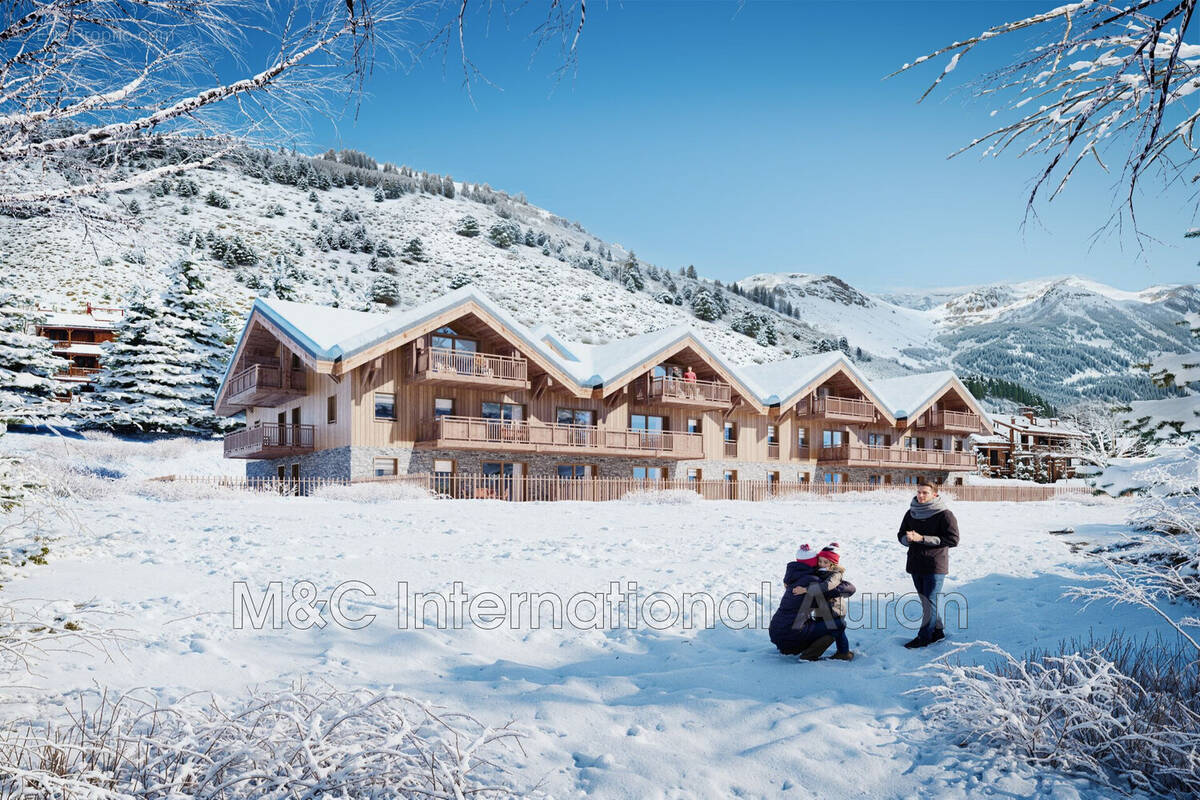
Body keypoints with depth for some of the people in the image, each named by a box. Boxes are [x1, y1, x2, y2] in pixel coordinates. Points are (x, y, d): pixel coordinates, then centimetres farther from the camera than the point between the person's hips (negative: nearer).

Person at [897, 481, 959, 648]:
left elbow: (953, 540, -16)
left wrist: (922, 538, -19)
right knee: (925, 601, 13)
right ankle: (938, 631, 28)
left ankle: (924, 637, 6)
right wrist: (908, 538, -12)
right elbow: (901, 535, 15)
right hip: (915, 564, 6)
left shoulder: (944, 514, -9)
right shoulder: (911, 513, 9)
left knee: (930, 602, -2)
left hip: (935, 566, -6)